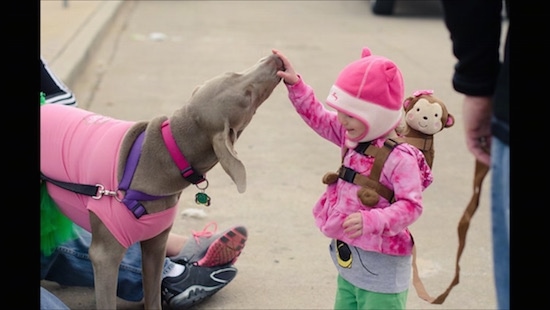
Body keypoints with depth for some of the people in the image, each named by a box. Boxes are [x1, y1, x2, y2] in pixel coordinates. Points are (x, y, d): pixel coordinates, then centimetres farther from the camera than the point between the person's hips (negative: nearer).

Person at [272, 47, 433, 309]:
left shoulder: (400, 158, -21)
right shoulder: (354, 137, 4)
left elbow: (411, 205, -23)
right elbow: (318, 118, 12)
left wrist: (371, 221, -35)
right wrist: (295, 85, 3)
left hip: (381, 267, -9)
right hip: (348, 259, 9)